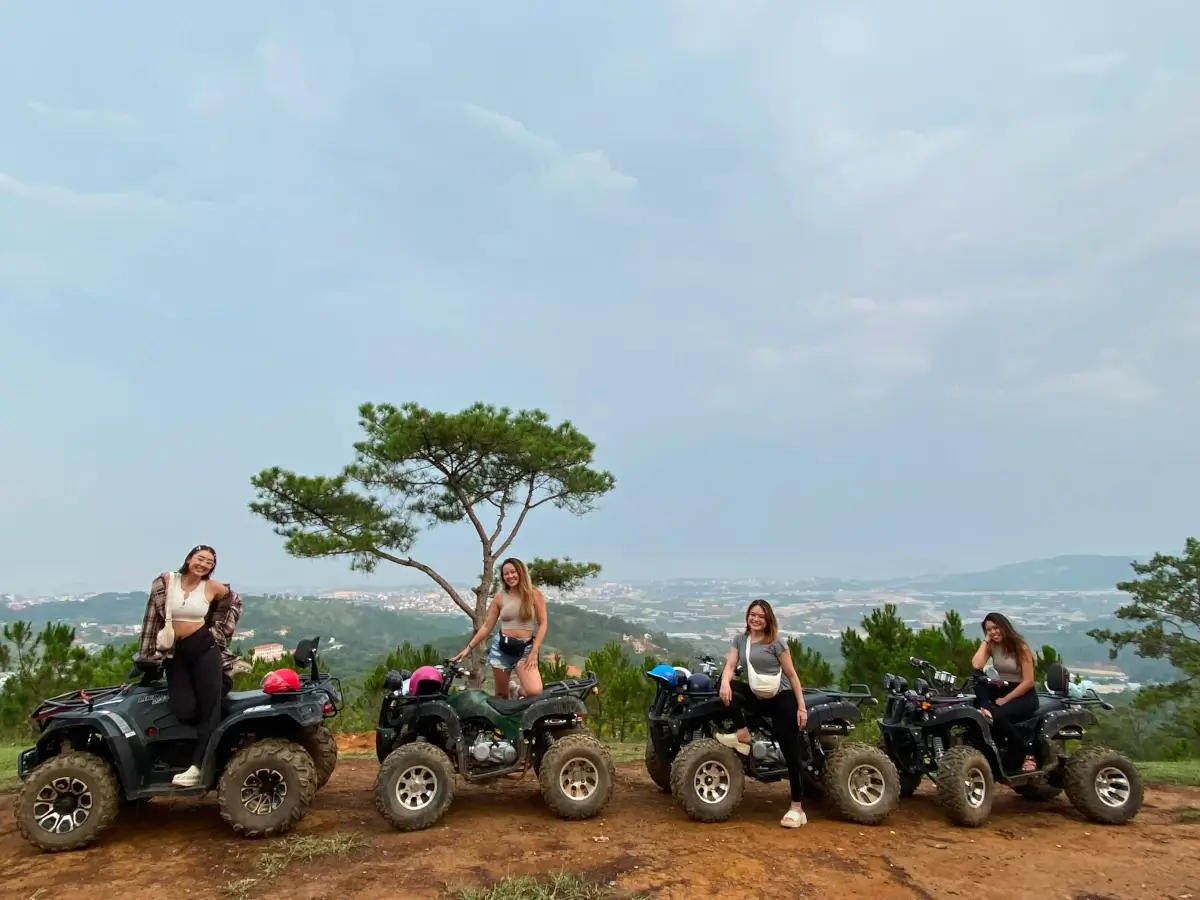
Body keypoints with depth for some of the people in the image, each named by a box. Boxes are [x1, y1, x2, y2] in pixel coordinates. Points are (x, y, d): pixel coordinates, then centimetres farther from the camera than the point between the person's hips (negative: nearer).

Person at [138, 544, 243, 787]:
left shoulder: (213, 587, -2)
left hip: (205, 649, -1)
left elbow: (236, 601, 15)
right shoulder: (167, 580, 1)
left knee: (209, 706, -8)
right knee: (184, 711, -11)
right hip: (175, 653, 1)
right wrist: (148, 653, 4)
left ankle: (197, 767, -2)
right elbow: (153, 616, 5)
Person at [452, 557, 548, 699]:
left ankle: (517, 690, 12)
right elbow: (487, 626, 7)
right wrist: (468, 648, 1)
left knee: (534, 691, -21)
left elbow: (542, 624, -1)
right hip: (501, 648, 2)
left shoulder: (534, 594, -1)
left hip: (526, 649, -2)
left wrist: (534, 652, -9)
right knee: (501, 694, 8)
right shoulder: (500, 596, 4)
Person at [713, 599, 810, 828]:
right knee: (729, 689, -22)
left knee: (790, 752, -5)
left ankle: (797, 808, 4)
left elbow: (792, 674, -6)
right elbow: (729, 665, -8)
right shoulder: (739, 640, 4)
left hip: (782, 700, -4)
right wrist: (725, 682, -31)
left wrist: (801, 707, -11)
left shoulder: (776, 642, -7)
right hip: (757, 698, 4)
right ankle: (743, 735, -13)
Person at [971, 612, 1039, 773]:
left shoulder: (1020, 646, -11)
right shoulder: (992, 646, 3)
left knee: (999, 716, -32)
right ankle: (986, 709, -34)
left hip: (1024, 696, -5)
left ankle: (1028, 752, -12)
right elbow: (976, 666, -17)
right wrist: (986, 641, -10)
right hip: (1002, 689, 5)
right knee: (977, 677, -21)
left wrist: (1005, 699, -19)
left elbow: (1028, 682, -16)